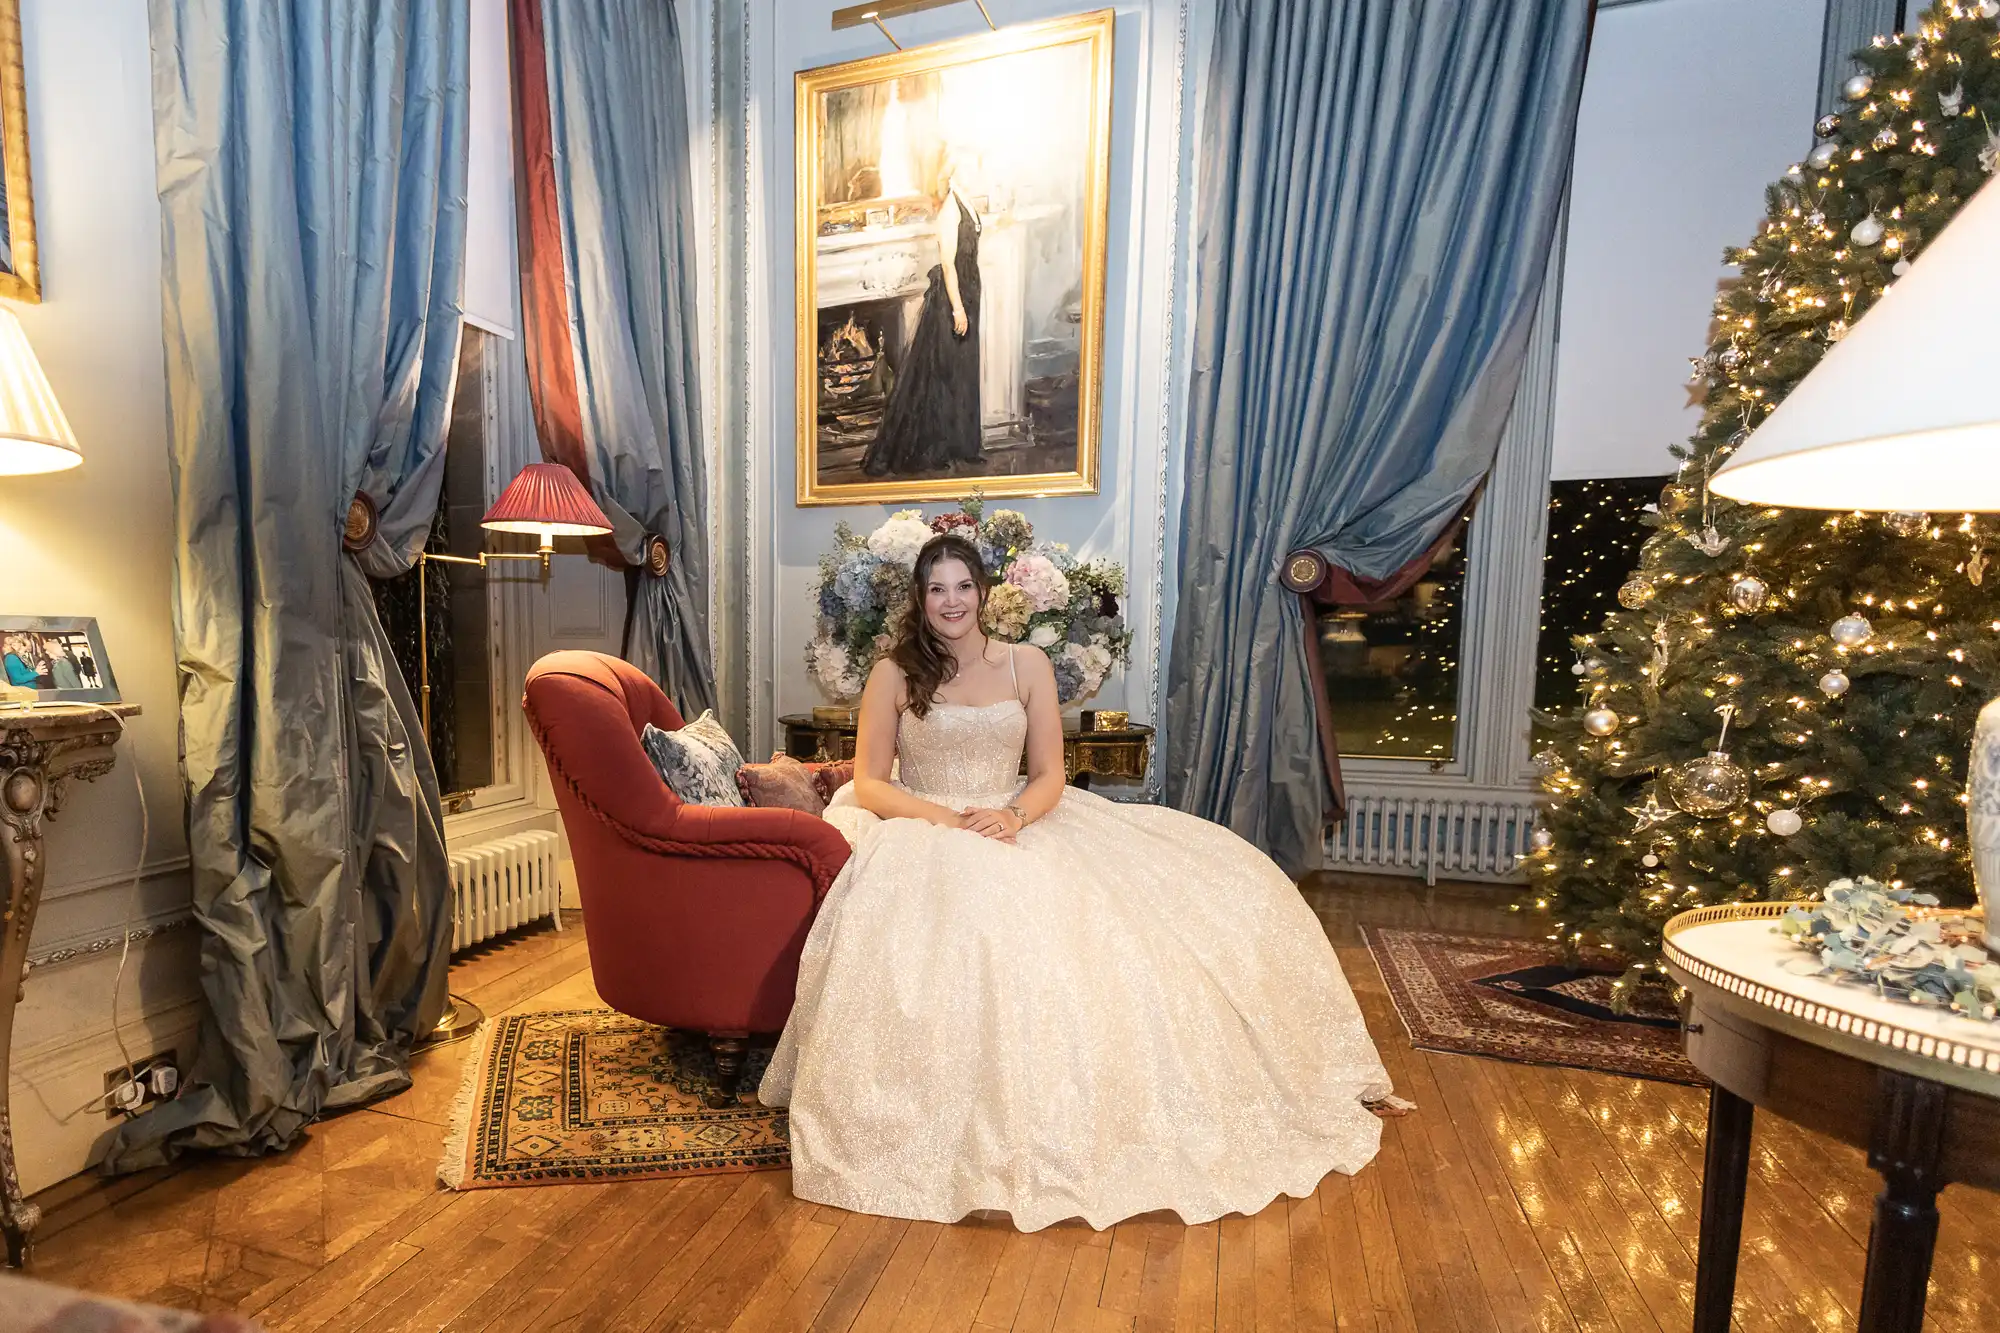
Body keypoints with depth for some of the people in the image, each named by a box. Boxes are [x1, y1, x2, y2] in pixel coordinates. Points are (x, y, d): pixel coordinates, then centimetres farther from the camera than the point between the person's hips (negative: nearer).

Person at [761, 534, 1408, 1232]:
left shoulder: (1027, 664, 6)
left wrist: (1012, 815, -18)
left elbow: (1049, 775, 4)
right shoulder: (893, 674, 2)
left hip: (1016, 827, 2)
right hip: (924, 834, -2)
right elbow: (868, 783, 0)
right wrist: (938, 816, -18)